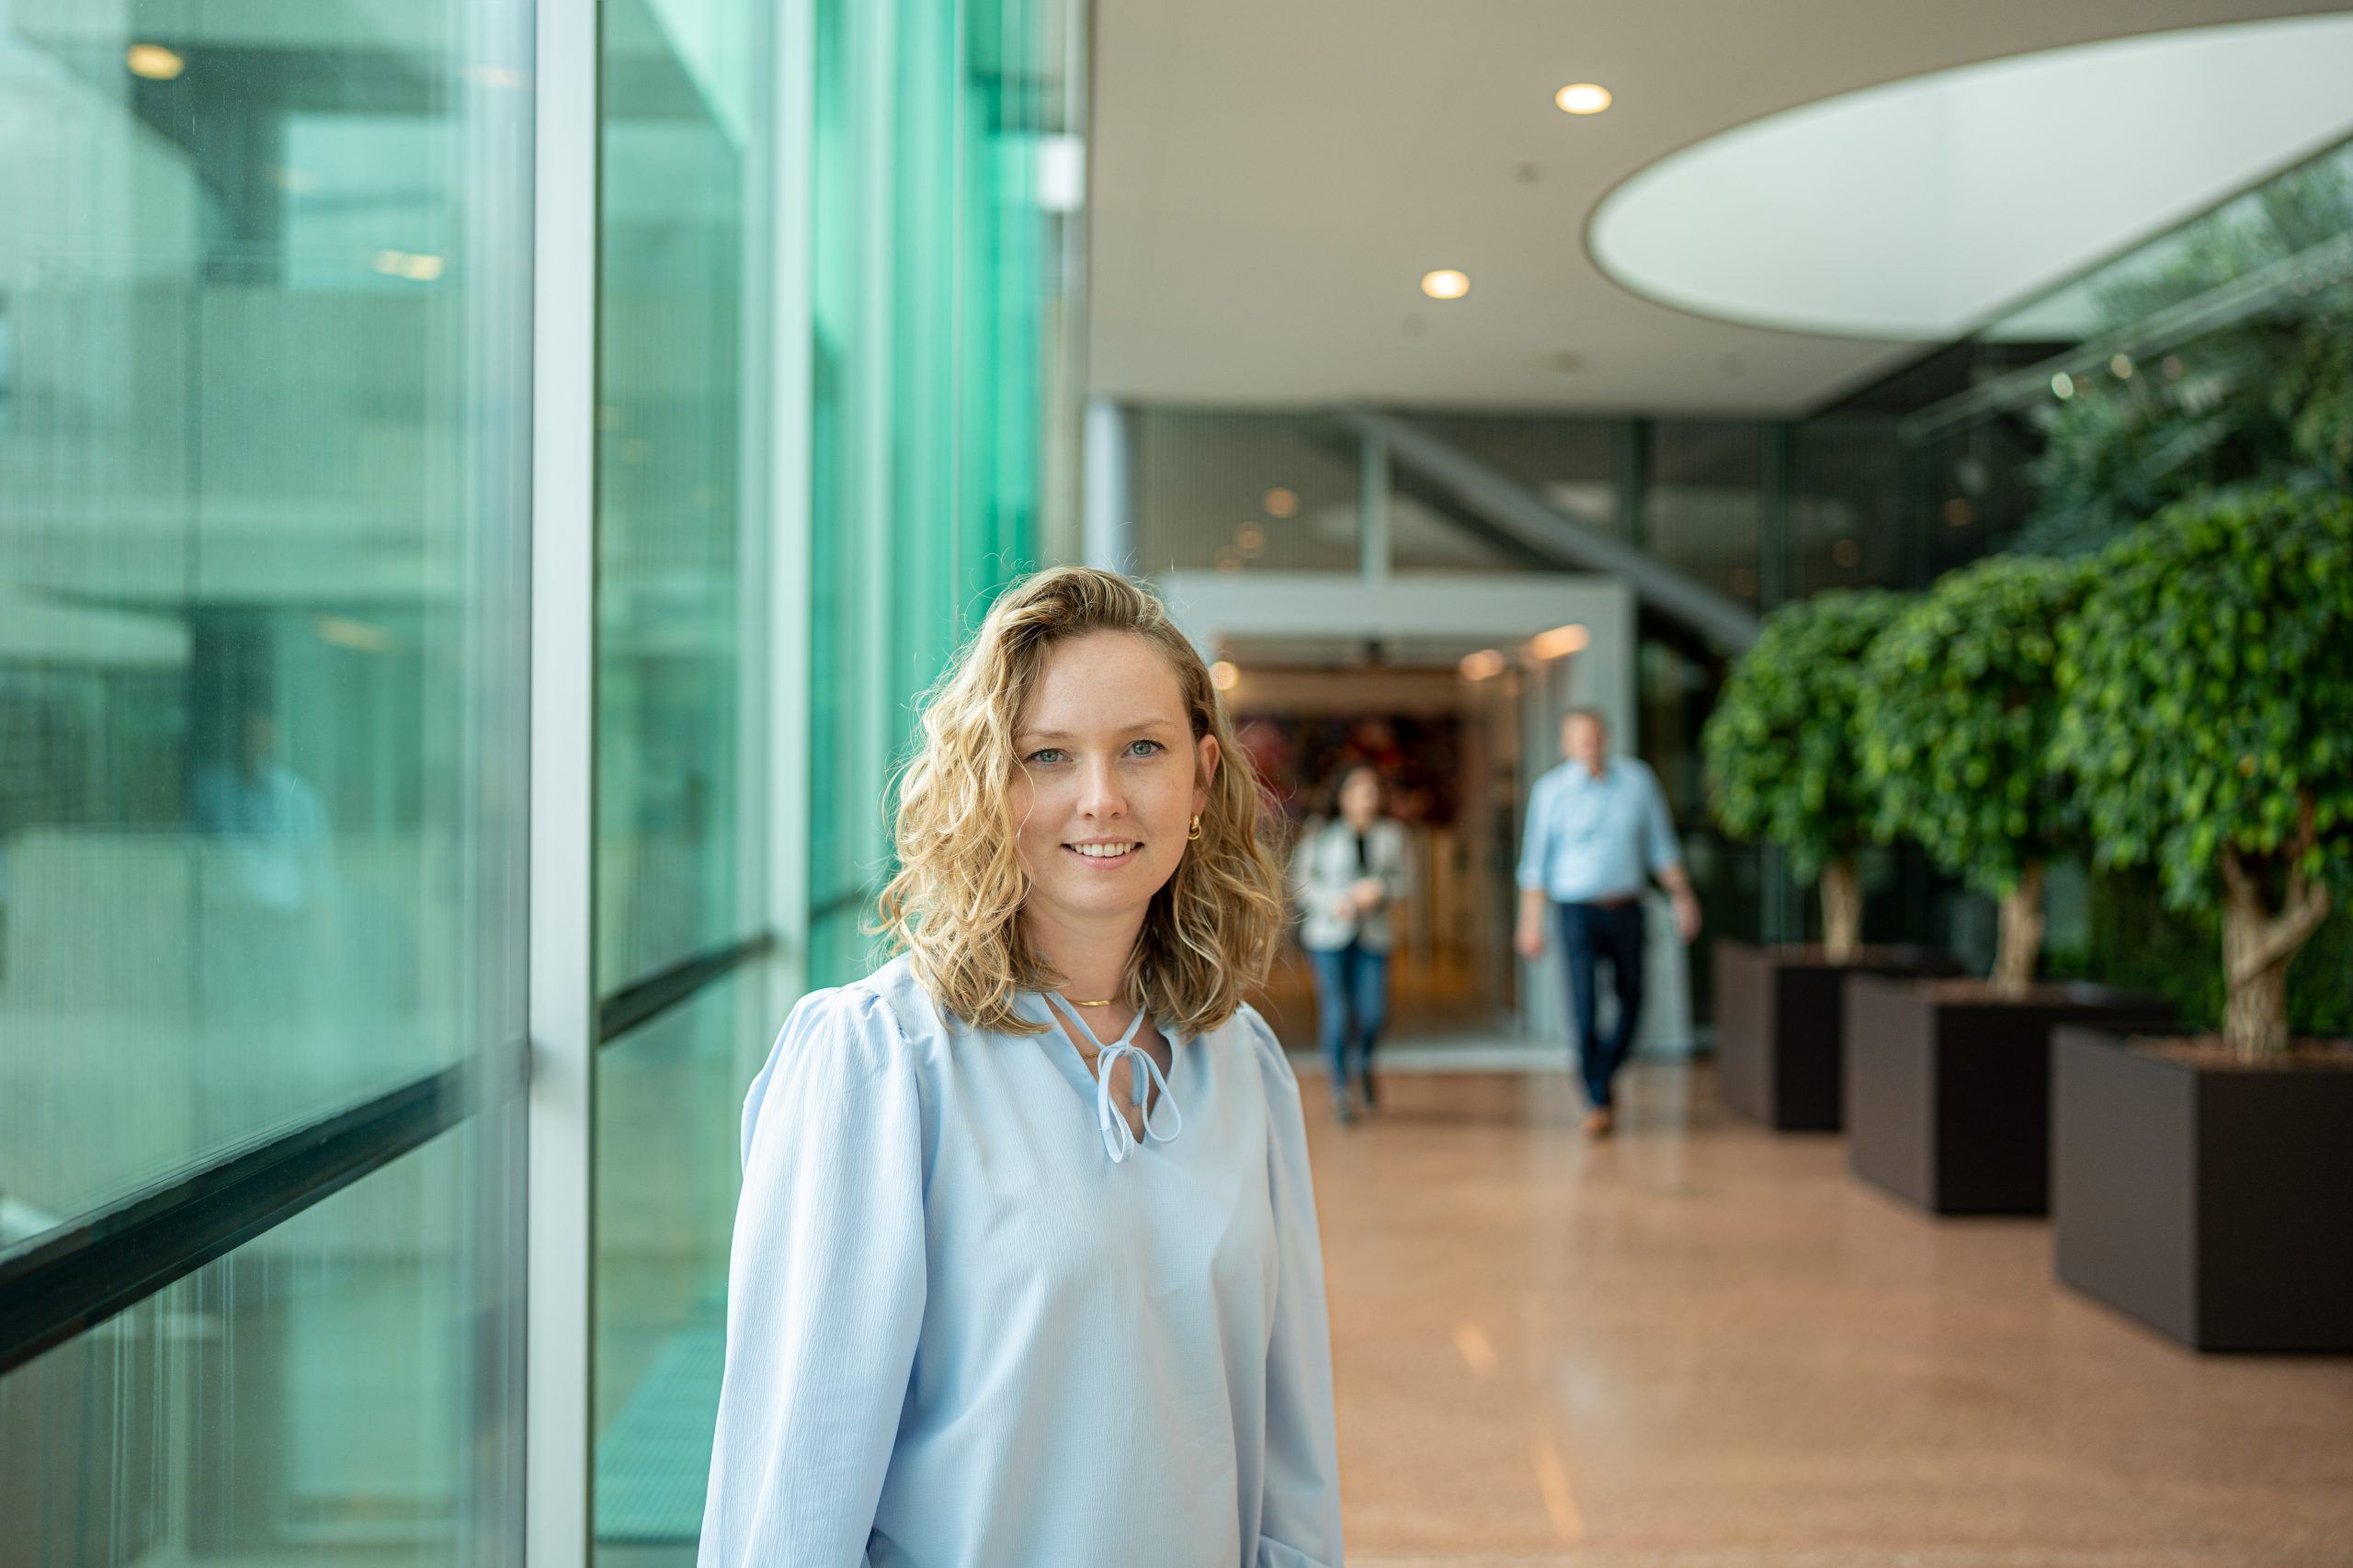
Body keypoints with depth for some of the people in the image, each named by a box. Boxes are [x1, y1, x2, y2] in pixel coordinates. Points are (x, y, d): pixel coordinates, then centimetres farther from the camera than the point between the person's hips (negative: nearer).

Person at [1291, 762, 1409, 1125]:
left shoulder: (1391, 833, 7)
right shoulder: (1322, 834, -1)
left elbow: (1399, 879, 8)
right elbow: (1301, 879, 1)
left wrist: (1379, 889, -13)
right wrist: (1333, 901, -13)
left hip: (1373, 935, 2)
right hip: (1328, 934, -2)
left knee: (1373, 1013, -3)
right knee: (1336, 1011, -6)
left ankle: (1363, 1064, 32)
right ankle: (1340, 1088, 9)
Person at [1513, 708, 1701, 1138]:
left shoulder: (1637, 779, 3)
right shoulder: (1552, 790, -5)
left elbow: (1660, 845, 11)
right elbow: (1536, 861, -2)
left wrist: (1682, 897, 8)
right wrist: (1531, 922, -5)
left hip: (1627, 908, 4)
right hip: (1578, 912, -3)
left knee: (1630, 1001, 12)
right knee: (1584, 1007, -11)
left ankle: (1603, 1076, 34)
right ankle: (1598, 1102, -2)